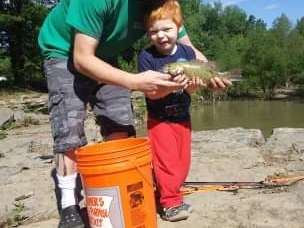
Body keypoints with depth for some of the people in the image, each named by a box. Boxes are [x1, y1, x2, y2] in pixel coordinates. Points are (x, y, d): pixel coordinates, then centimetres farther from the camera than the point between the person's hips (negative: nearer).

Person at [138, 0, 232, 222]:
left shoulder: (187, 52, -6)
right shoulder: (147, 56, -15)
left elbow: (188, 90, -4)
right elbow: (150, 92, -19)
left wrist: (195, 84, -27)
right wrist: (170, 86, -34)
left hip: (183, 117, 4)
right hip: (159, 119, -4)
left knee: (182, 161, 13)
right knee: (166, 161, -4)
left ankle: (167, 192, 34)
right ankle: (170, 203, 10)